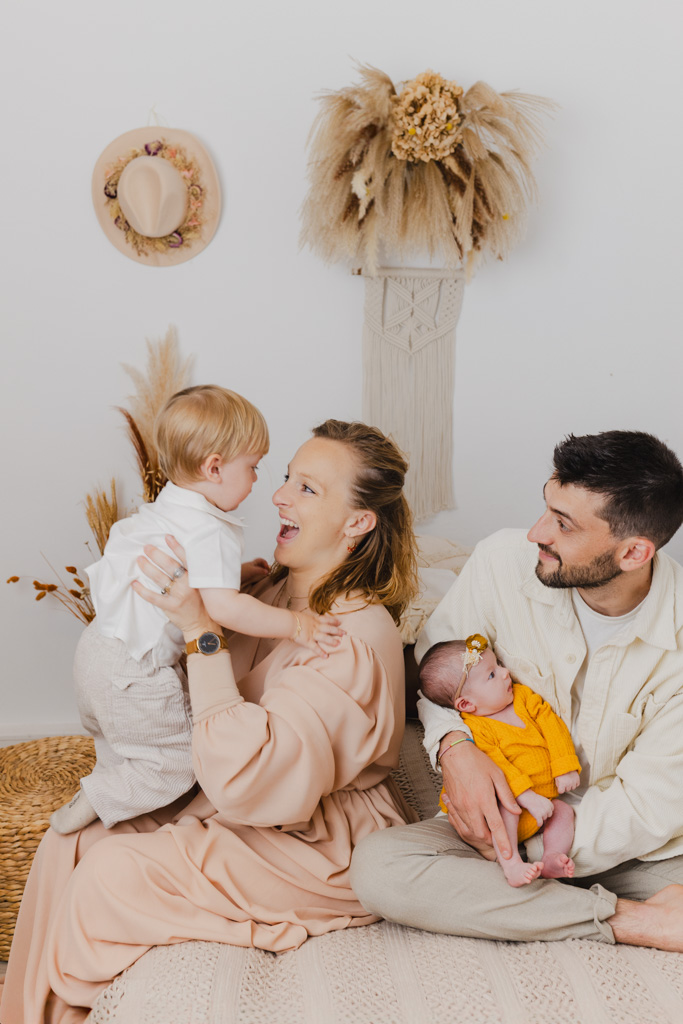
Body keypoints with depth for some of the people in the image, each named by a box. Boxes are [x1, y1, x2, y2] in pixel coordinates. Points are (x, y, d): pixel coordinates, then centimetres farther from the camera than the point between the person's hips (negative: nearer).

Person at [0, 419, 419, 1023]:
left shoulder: (359, 634, -24)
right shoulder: (273, 589, 3)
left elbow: (247, 776, -32)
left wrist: (201, 629, -34)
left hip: (321, 848, -8)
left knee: (113, 872, -18)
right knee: (70, 842, -4)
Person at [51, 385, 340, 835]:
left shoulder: (166, 509, 8)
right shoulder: (210, 532, -24)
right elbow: (223, 607, -33)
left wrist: (237, 572, 18)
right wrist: (295, 624, -26)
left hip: (100, 645, 10)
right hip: (133, 675, -10)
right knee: (179, 761, 4)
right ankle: (93, 802, 7)